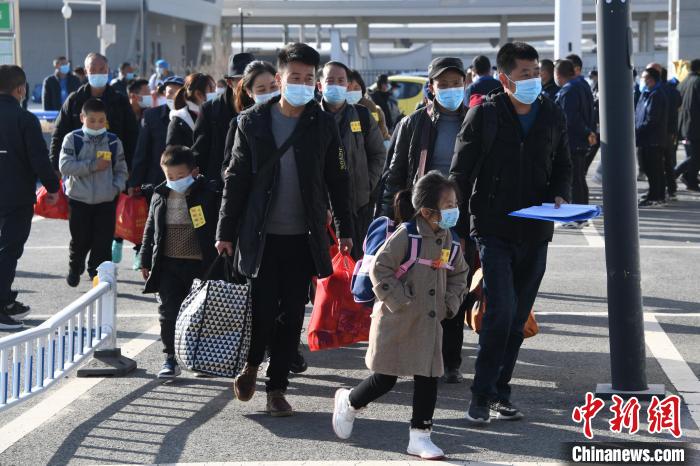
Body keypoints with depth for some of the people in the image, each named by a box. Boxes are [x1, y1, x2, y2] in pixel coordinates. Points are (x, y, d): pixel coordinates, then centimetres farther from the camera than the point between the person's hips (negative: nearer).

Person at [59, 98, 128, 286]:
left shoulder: (114, 142, 3)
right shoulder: (72, 139, -4)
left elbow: (121, 170, 9)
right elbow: (65, 166, -14)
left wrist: (117, 187, -10)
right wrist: (93, 165, -18)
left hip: (106, 201, 1)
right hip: (79, 200, -1)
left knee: (103, 242, -1)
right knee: (80, 240, 10)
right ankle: (75, 269, 35)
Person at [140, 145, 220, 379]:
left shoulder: (208, 195, -6)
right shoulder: (160, 196, 5)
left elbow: (217, 229, -4)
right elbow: (150, 229, 13)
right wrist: (146, 261, 11)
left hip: (200, 265, -3)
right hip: (168, 265, 3)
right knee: (168, 312, 1)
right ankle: (170, 358, 9)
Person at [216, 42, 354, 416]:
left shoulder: (323, 124, 4)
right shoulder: (253, 122, 1)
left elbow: (338, 180, 10)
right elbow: (237, 179, 2)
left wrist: (344, 230, 8)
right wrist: (226, 231, 0)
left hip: (304, 238, 1)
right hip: (261, 235, -1)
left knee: (292, 316, 3)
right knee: (262, 310, -3)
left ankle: (277, 388, 15)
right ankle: (251, 365, 26)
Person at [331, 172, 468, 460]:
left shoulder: (449, 239, 4)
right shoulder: (406, 235, -16)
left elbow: (458, 274, 20)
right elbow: (379, 269, -16)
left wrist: (450, 304, 8)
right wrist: (399, 301, -16)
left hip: (429, 323, 6)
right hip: (396, 323, -6)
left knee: (428, 379, 3)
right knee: (385, 379, 1)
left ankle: (420, 436, 12)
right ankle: (348, 402, 29)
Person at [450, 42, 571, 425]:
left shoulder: (552, 115, 7)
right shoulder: (484, 115, -5)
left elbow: (562, 165, 18)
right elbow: (460, 175, -3)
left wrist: (560, 196, -4)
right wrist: (457, 230, -6)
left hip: (534, 233, 4)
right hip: (493, 230, -4)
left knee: (518, 318, 9)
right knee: (501, 310, -15)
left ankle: (499, 391, 21)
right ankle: (482, 394, -6)